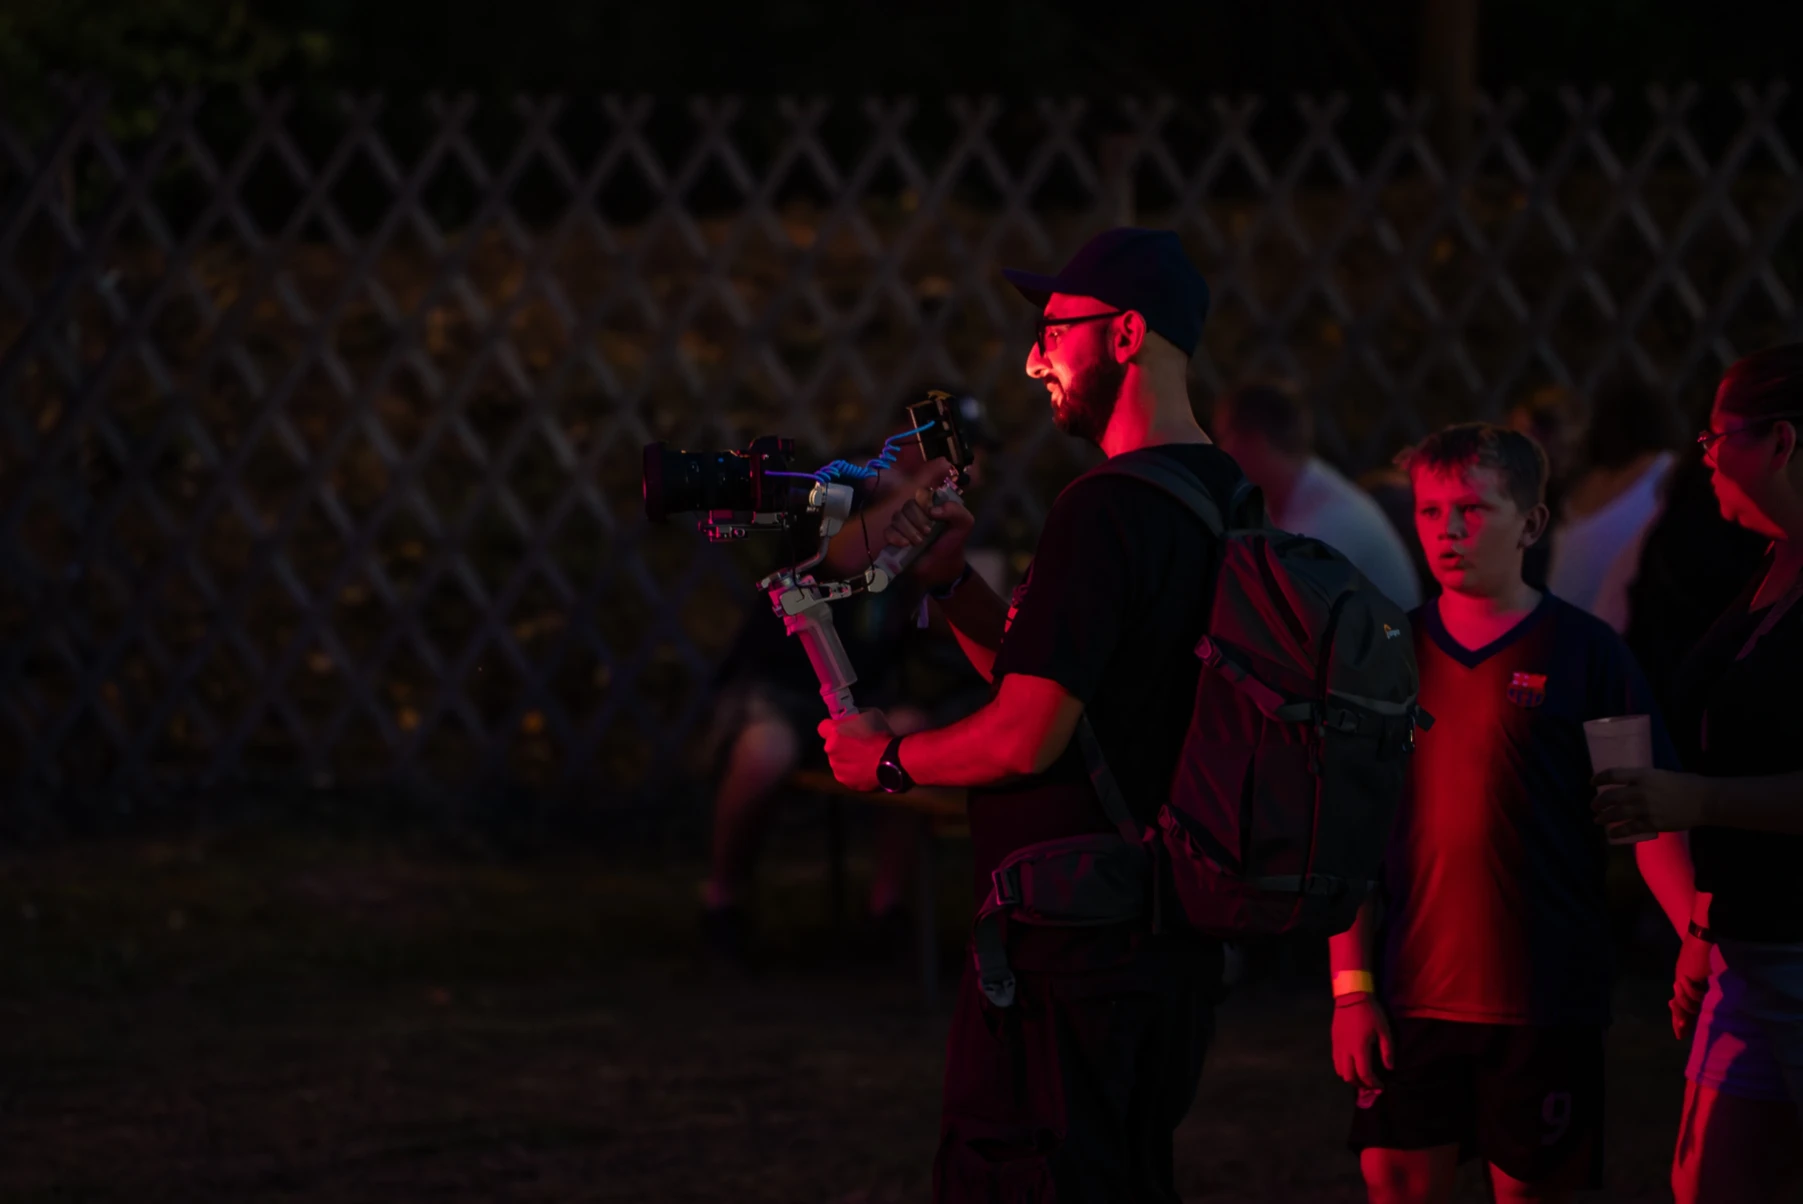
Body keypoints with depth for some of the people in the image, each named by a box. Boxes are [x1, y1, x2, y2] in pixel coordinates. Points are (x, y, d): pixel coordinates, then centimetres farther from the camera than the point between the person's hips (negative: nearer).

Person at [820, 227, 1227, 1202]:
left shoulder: (1107, 510, -18)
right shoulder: (1223, 499, 13)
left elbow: (1028, 739, -21)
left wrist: (886, 759, -5)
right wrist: (951, 582, 10)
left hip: (1068, 953, -10)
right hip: (1175, 936, 10)